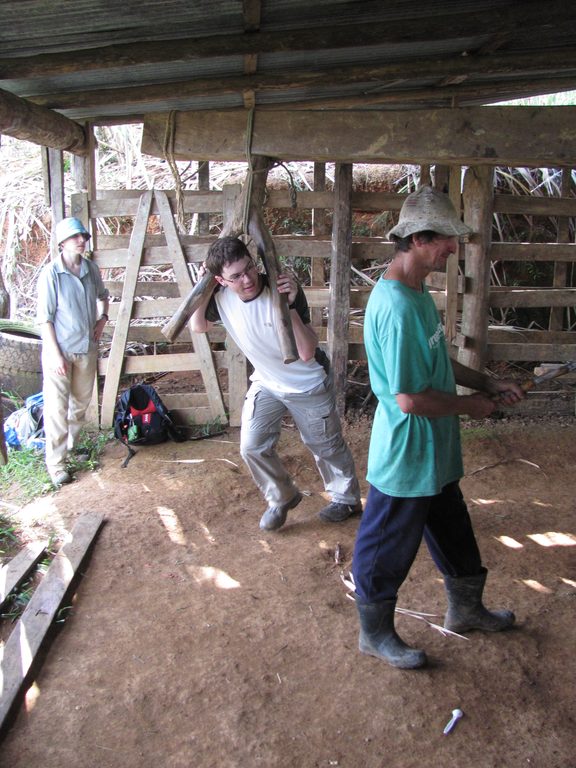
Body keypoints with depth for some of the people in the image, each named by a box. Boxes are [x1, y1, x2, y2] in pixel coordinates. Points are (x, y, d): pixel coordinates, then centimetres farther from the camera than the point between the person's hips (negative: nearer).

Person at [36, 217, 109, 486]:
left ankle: (72, 446, 37)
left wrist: (103, 317, 7)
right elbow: (44, 318, -13)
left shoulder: (91, 269, 2)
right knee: (57, 408, -2)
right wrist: (55, 354, -17)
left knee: (81, 403, 18)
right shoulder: (50, 273, -14)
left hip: (87, 348, 6)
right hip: (60, 351, -6)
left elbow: (102, 295, 24)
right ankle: (55, 463, 8)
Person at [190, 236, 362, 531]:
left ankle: (346, 498, 40)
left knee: (327, 446, 13)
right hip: (266, 382, 4)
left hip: (309, 384, -4)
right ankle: (282, 497, 27)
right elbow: (199, 326, 2)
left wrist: (289, 306, -47)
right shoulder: (221, 296, -18)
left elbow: (307, 352, -36)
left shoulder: (283, 291, -32)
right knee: (252, 446, -1)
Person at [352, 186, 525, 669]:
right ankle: (376, 633, 34)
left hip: (435, 455, 10)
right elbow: (410, 399, -29)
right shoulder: (396, 307, -28)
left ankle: (465, 609, 50)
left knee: (454, 533, 27)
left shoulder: (418, 293, 5)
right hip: (405, 459, -10)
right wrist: (469, 406, -14)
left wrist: (487, 383, 9)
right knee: (388, 551, 11)